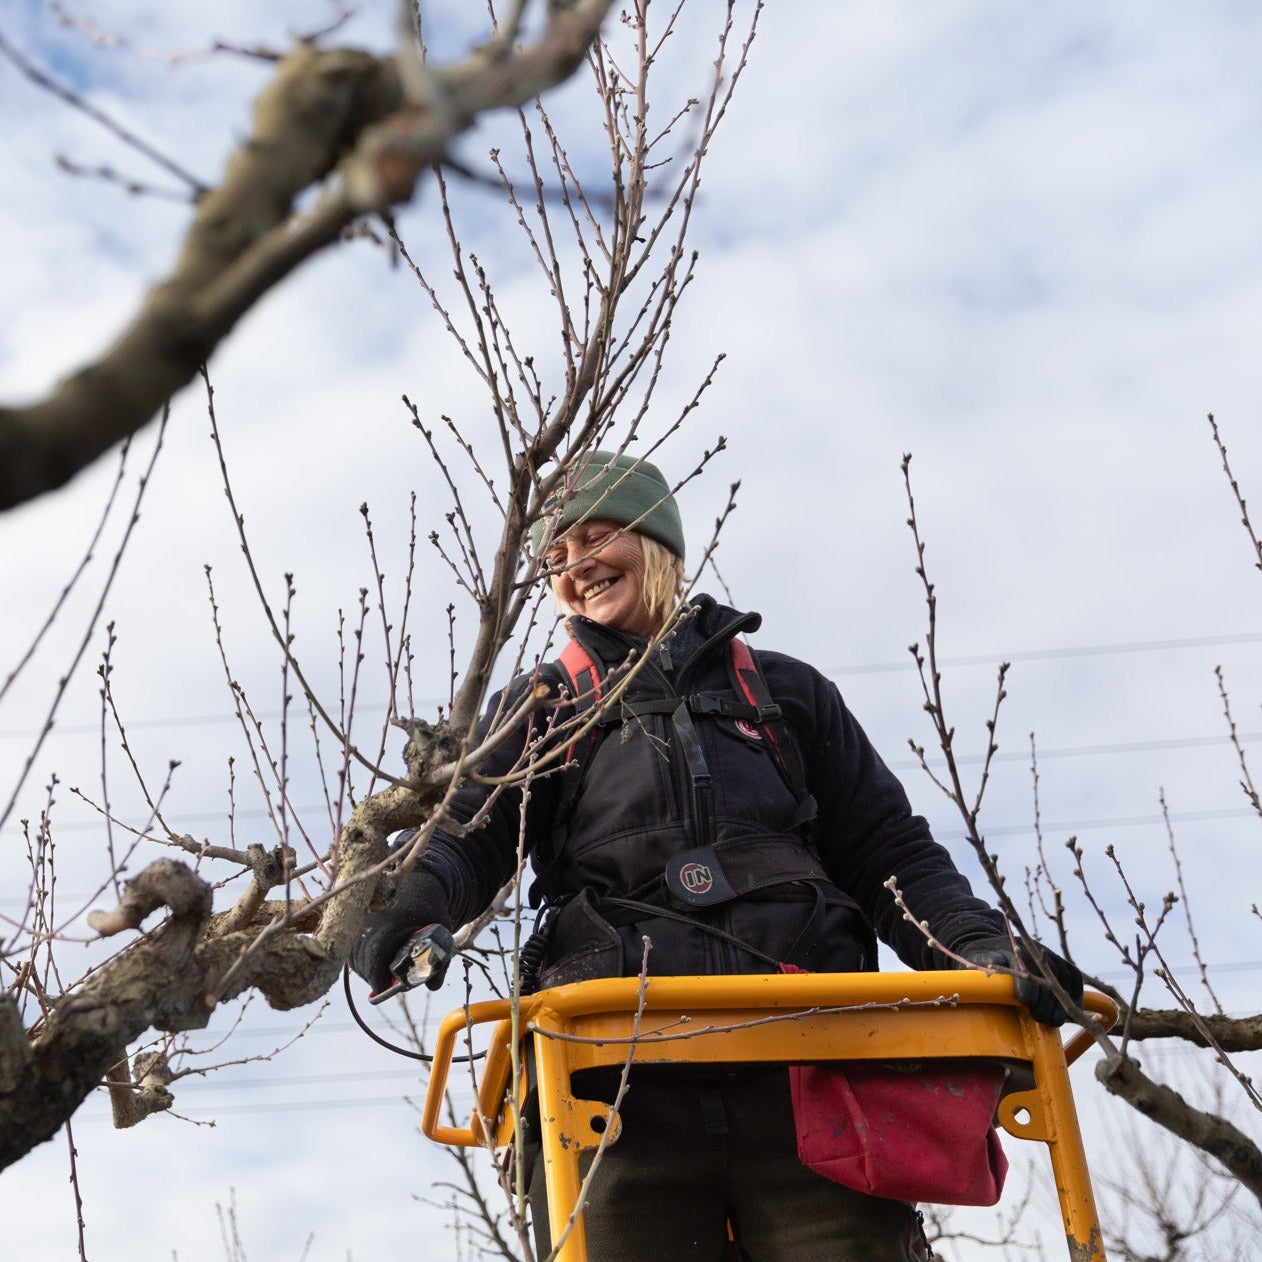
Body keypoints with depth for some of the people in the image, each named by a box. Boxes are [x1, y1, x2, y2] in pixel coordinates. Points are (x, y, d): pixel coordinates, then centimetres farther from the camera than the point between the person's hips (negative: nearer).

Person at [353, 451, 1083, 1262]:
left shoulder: (784, 693, 23)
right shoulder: (545, 707, 23)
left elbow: (889, 854, 18)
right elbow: (470, 834, 6)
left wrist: (983, 951, -3)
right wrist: (409, 907, -18)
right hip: (626, 1087, 0)